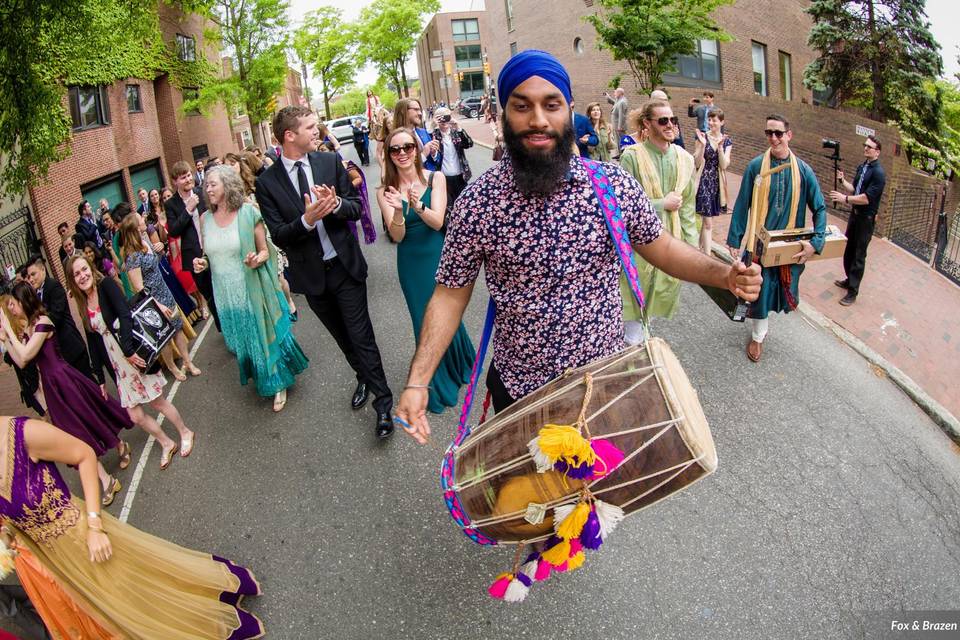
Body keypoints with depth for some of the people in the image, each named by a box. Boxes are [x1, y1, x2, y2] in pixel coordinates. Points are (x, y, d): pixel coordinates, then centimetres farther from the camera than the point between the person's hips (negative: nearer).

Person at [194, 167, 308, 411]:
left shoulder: (248, 212, -10)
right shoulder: (206, 219, 2)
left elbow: (265, 250, -4)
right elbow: (212, 257, 14)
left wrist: (257, 260, -25)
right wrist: (203, 264, -7)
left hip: (253, 290, -4)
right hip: (227, 294, 4)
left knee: (265, 334, 6)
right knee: (243, 340, 17)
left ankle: (279, 384, 25)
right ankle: (264, 381, 39)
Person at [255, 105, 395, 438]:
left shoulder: (330, 162, -3)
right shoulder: (267, 182, -7)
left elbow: (357, 207, -2)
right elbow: (278, 235, -10)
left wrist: (337, 204, -24)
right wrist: (306, 220, -29)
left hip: (345, 265, -1)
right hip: (310, 274, 1)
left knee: (361, 336, 0)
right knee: (342, 336, 20)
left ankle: (382, 400, 11)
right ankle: (364, 378, 43)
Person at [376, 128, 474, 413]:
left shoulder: (435, 179, -9)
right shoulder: (385, 191, -7)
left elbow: (437, 222, -18)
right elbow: (397, 236, -14)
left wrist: (417, 205, -37)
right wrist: (398, 210, -34)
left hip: (439, 256, -1)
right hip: (412, 264, 1)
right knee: (426, 321, 11)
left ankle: (459, 365, 44)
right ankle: (439, 385, 32)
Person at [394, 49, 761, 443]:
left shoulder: (615, 184, -10)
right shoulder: (476, 202, -14)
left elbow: (661, 248, 3)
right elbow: (451, 294, -8)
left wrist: (724, 274, -15)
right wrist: (417, 381, -16)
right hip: (518, 387, -1)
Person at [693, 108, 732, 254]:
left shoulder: (726, 141, 4)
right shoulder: (702, 137, -3)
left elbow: (724, 165, -6)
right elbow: (697, 163, -7)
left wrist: (720, 146, -18)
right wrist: (702, 145, -19)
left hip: (717, 182, 3)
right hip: (704, 181, -3)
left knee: (705, 220, 14)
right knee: (708, 222, -9)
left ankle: (700, 248, 28)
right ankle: (707, 256, -7)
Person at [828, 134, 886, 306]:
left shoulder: (878, 173, -18)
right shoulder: (861, 166, 6)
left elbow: (867, 198, -24)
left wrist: (845, 199, -24)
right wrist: (842, 181, -8)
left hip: (866, 218, -8)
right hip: (855, 213, 8)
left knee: (859, 255, -2)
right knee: (849, 249, 18)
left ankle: (853, 291, 4)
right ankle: (849, 280, 35)